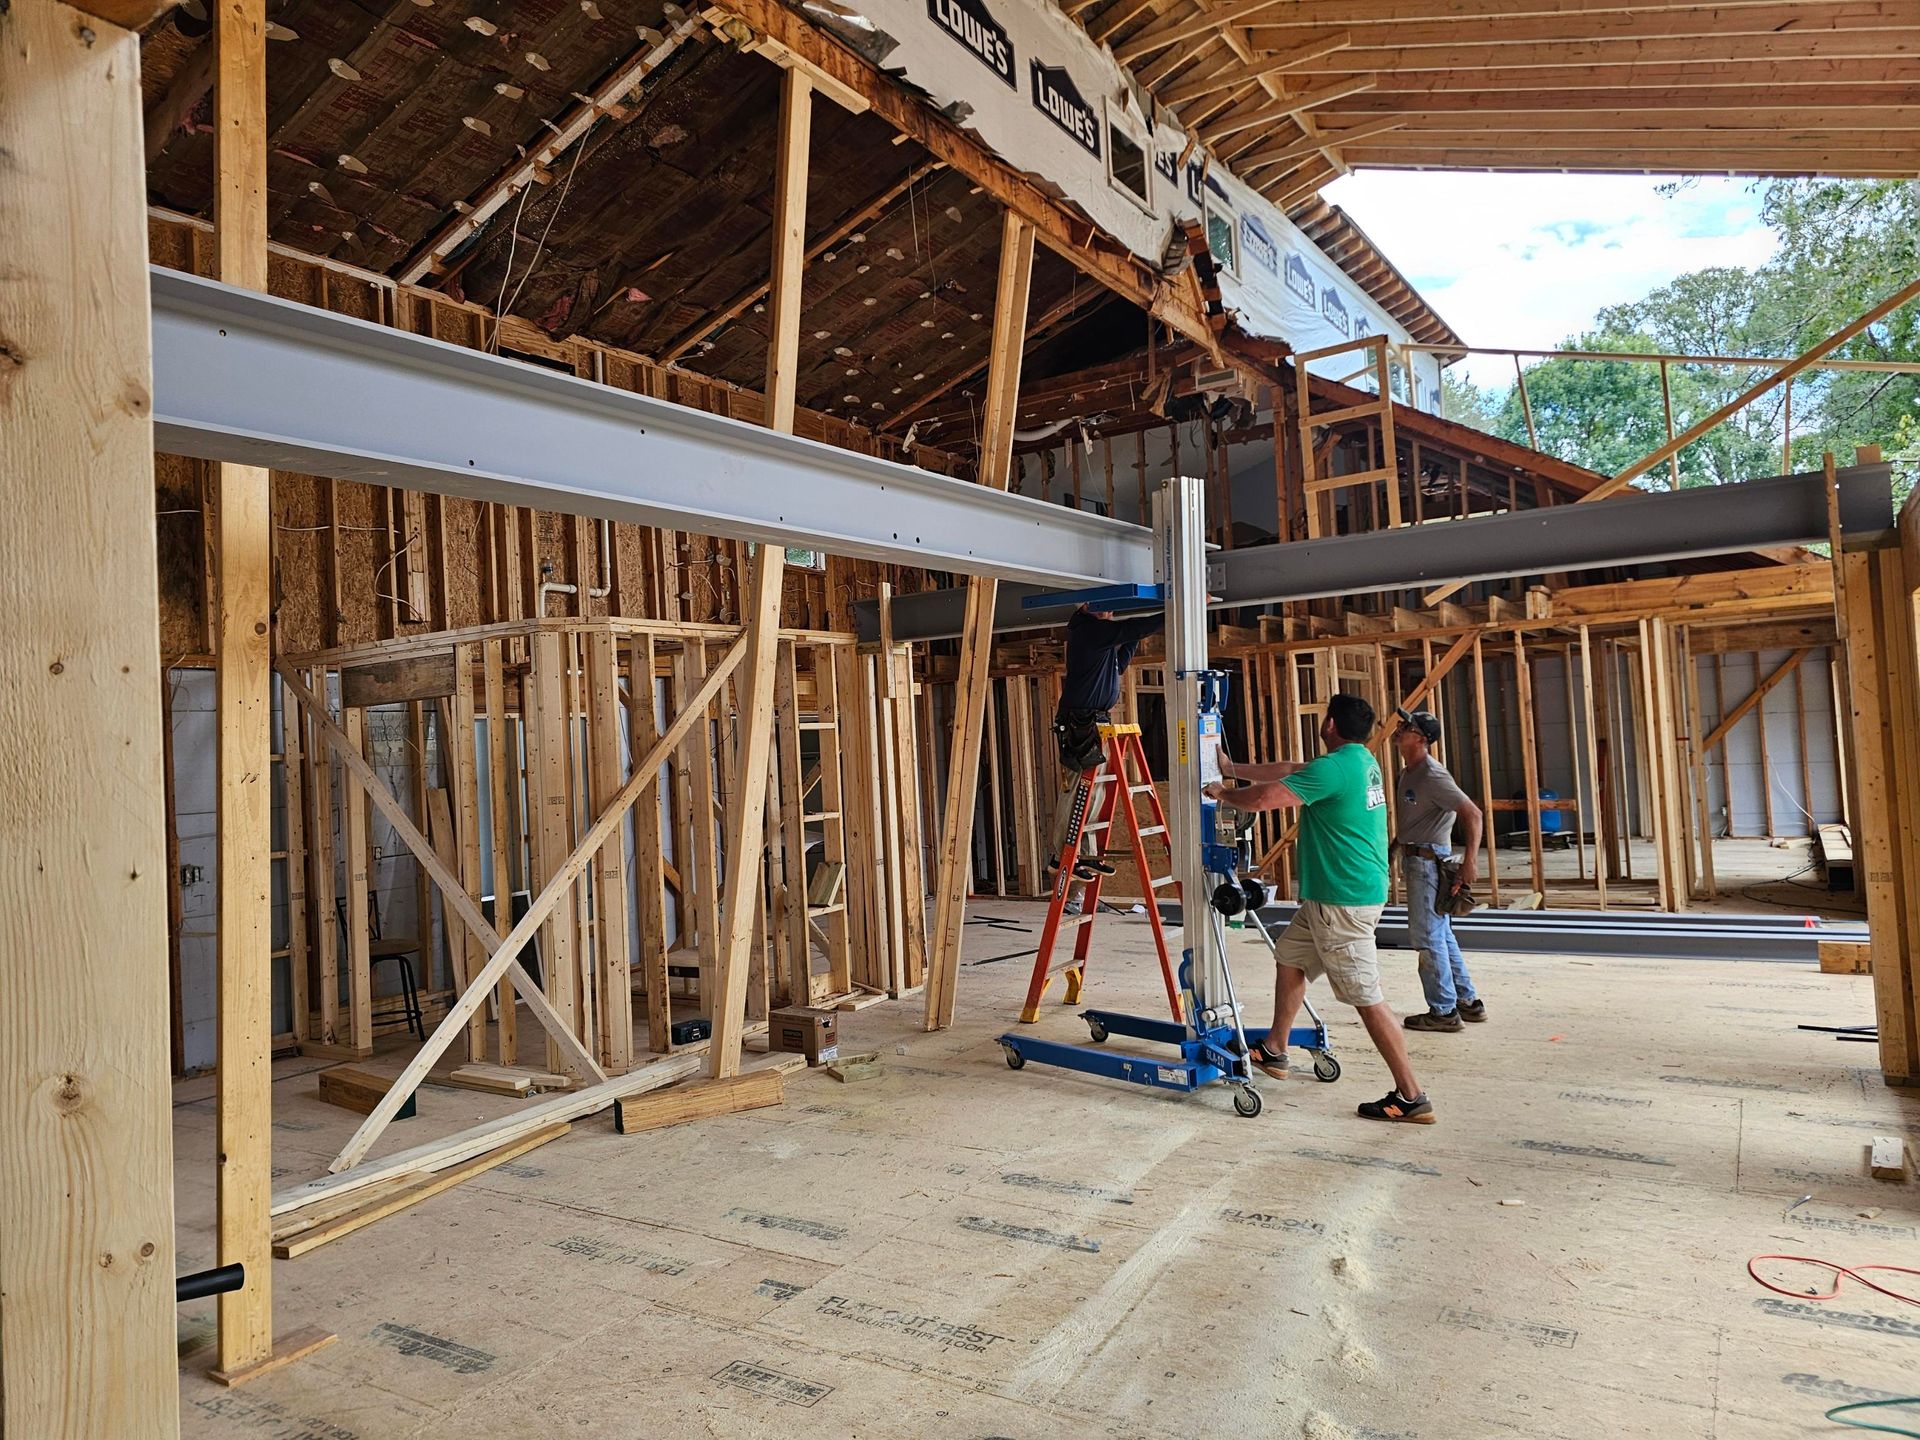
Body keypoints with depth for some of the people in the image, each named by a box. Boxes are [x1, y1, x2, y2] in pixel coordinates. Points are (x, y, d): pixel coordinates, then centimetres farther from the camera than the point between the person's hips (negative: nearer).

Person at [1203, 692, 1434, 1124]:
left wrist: (1223, 793, -3)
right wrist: (1235, 769, 24)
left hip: (1344, 901, -10)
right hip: (1331, 895, 10)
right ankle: (1274, 1052, 32)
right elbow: (1290, 772, 20)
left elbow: (1262, 798, -23)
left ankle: (1411, 1096, 3)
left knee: (1366, 997, -4)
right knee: (1289, 956, 21)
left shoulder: (1335, 767, -21)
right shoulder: (1362, 761, 11)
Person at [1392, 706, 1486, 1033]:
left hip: (1429, 861, -10)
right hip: (1416, 860, 10)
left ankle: (1444, 1011, 5)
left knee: (1427, 936, -4)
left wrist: (1470, 860, -28)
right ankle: (1468, 1002, 25)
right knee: (1442, 934, 16)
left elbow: (1472, 814, -24)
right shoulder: (1408, 772, 11)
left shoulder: (1433, 776, -19)